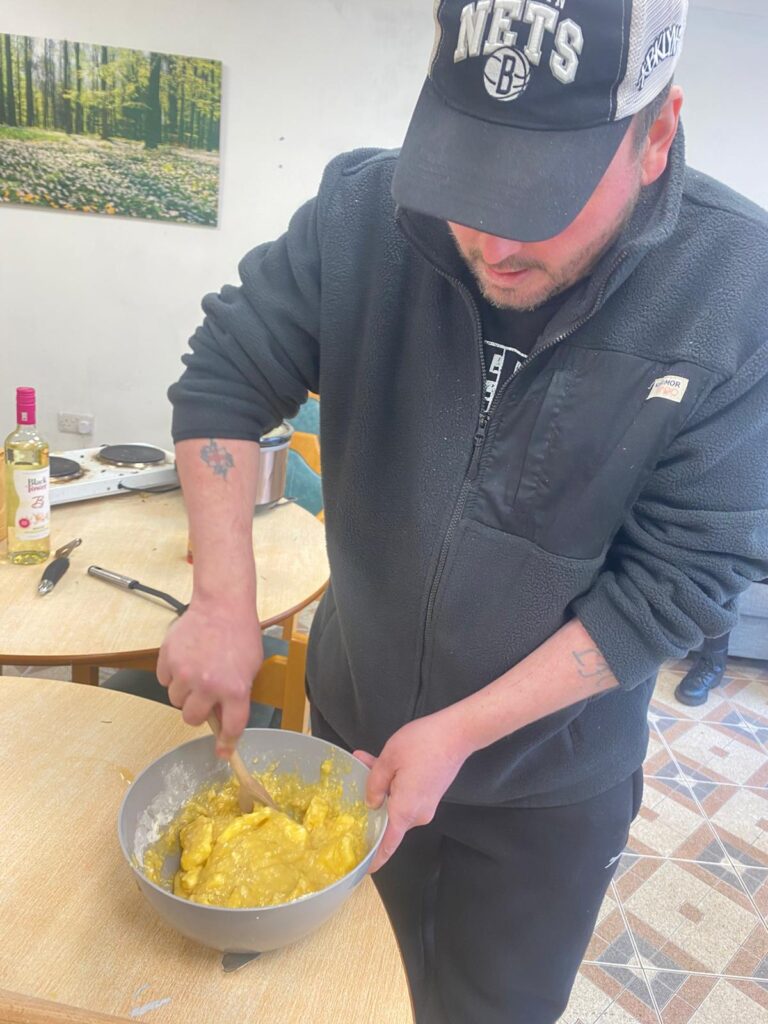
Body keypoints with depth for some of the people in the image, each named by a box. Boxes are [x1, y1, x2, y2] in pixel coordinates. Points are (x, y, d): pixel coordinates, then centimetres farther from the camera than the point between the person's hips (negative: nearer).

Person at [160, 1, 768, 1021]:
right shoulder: (364, 211, -18)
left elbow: (679, 579, -21)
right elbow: (226, 376, -10)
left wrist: (460, 734, -22)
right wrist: (223, 605, -21)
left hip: (549, 785, -1)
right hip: (352, 718, 2)